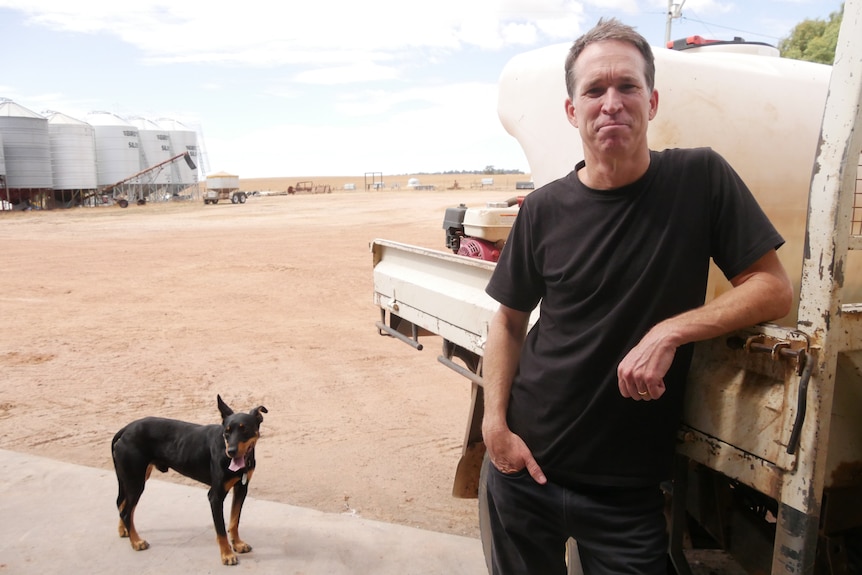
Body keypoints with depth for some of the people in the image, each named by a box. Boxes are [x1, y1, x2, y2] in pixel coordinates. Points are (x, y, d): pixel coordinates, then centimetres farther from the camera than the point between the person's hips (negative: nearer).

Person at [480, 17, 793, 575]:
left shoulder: (701, 178, -7)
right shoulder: (545, 209, -4)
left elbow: (774, 288, -6)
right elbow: (509, 321, 4)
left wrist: (670, 332, -20)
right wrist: (495, 423, -6)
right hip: (527, 465, 2)